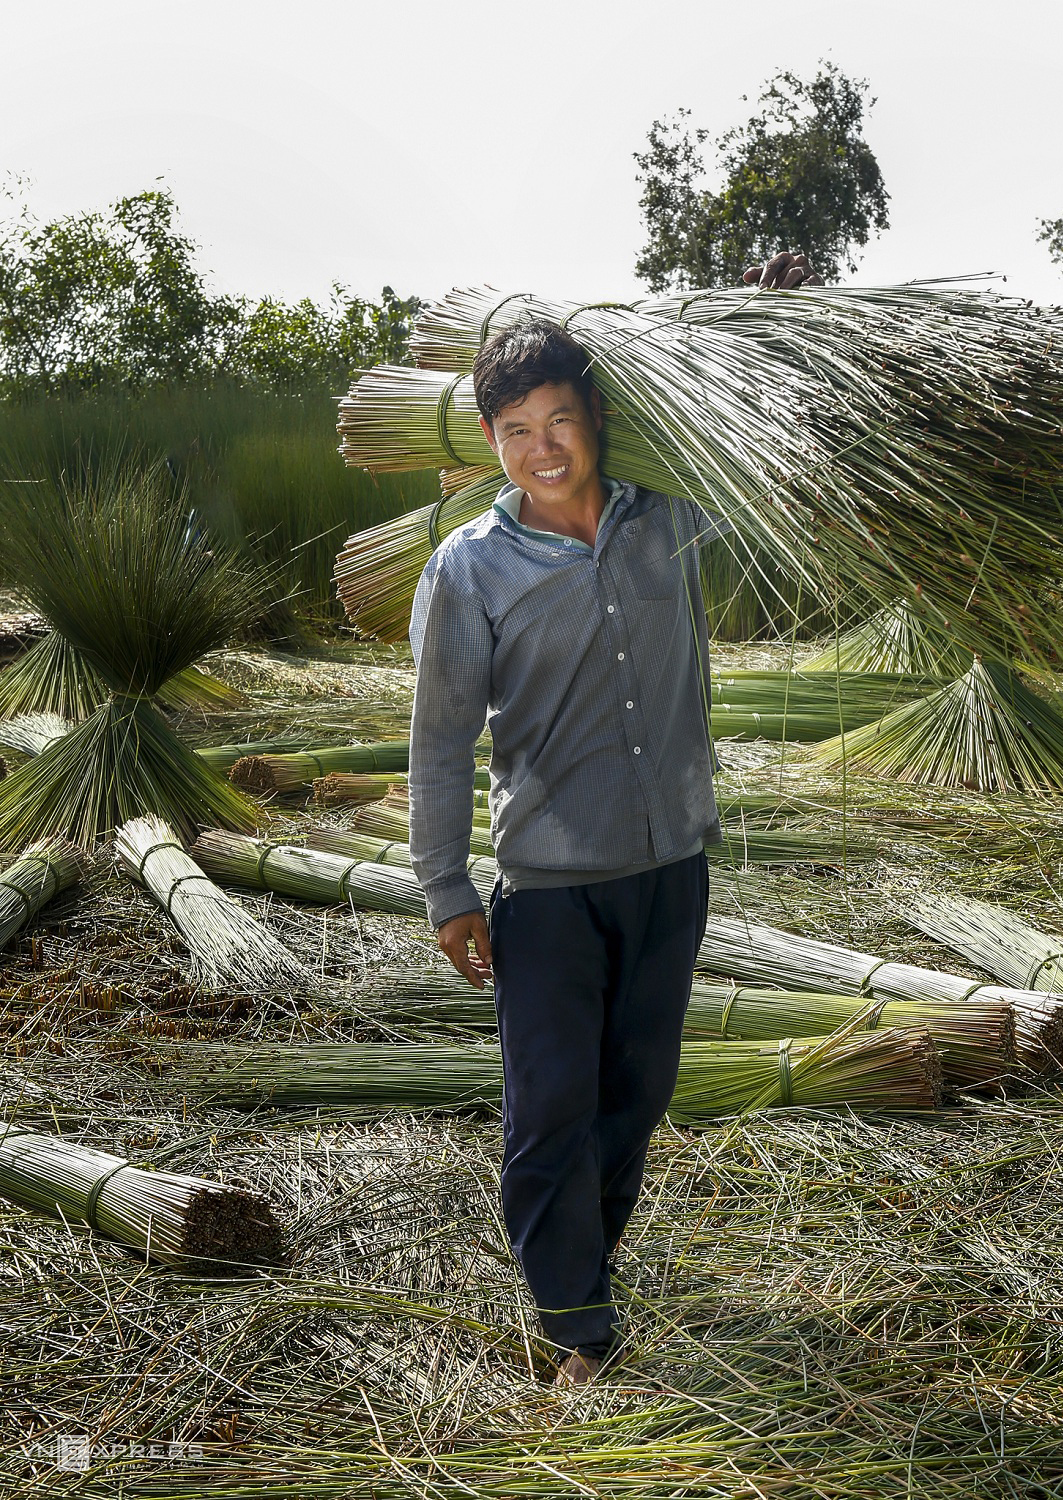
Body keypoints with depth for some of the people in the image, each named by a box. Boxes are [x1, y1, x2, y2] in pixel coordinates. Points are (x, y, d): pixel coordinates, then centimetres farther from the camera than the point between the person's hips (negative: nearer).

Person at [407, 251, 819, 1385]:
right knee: (552, 1109, -1)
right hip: (549, 880, -3)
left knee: (639, 1087, 16)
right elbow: (440, 740, -4)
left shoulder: (670, 518, 1)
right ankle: (577, 1324, 17)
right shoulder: (470, 568, -8)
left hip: (672, 864, 4)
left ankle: (585, 1256, 40)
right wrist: (447, 892, -4)